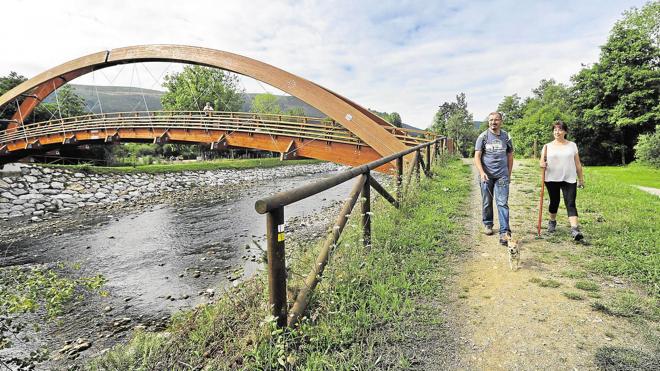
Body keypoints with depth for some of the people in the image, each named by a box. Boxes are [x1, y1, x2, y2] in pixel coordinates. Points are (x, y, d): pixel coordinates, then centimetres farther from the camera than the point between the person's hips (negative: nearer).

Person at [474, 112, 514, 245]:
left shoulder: (506, 137, 7)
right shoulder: (483, 137, 0)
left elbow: (510, 156, 14)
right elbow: (477, 157, -5)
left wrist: (509, 174, 12)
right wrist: (482, 173, -17)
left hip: (502, 175, 1)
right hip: (486, 175, 0)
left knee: (503, 203, -6)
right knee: (487, 203, 11)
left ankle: (504, 232, -7)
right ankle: (487, 224, 31)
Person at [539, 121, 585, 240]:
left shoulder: (572, 145, 8)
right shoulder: (548, 146, 5)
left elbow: (577, 163, 10)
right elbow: (541, 161, 2)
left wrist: (581, 178, 10)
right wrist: (542, 164, -23)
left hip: (569, 179, 0)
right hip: (552, 179, 0)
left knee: (570, 204, -8)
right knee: (554, 202, 12)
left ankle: (575, 229, -14)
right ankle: (552, 222, 35)